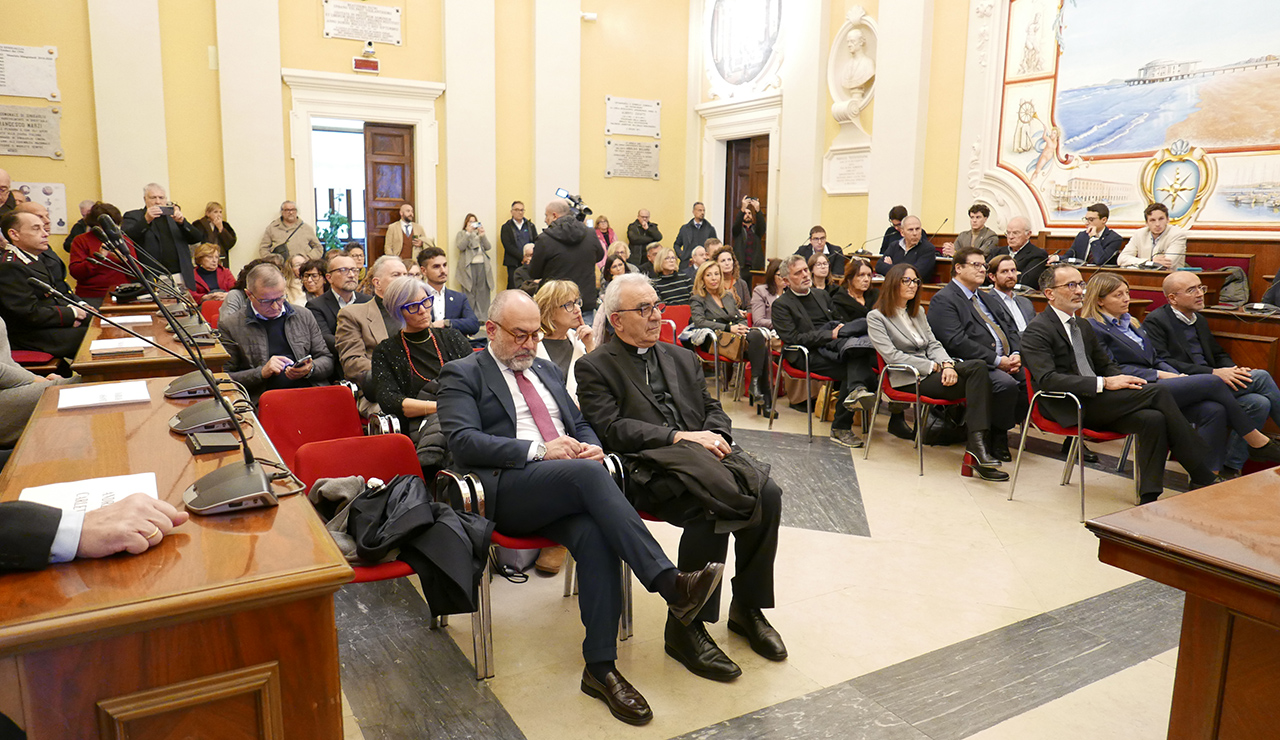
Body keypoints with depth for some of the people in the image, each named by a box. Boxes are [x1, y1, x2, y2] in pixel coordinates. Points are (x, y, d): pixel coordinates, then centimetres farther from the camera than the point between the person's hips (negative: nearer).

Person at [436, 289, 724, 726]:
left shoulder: (547, 371, 27)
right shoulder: (463, 375, 8)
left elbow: (581, 424, 27)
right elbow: (462, 441, -7)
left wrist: (591, 446, 1)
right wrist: (538, 450, -17)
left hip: (564, 489, 5)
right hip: (504, 490, -5)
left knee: (595, 534, -30)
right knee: (586, 474, -34)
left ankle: (600, 667, -23)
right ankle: (669, 583, -36)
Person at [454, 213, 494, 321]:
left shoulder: (481, 234, 22)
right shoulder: (461, 234, 12)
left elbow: (488, 247, 7)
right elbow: (461, 247, -7)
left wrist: (482, 235, -6)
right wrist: (468, 233, -10)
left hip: (482, 266, 3)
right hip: (469, 267, -3)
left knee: (483, 293, -2)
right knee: (469, 293, -8)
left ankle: (481, 318, 1)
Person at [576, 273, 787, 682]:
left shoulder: (683, 358, 26)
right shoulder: (594, 367, 7)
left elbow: (712, 409, 21)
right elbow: (611, 429, -7)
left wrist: (717, 436, -3)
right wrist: (678, 437, -15)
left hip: (703, 454, 6)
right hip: (646, 466, -6)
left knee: (767, 492, -20)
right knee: (710, 508, -33)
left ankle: (747, 607, -2)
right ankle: (684, 627, -16)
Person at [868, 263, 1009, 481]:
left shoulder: (918, 313, 25)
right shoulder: (876, 317, 2)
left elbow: (933, 344, 14)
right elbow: (891, 355, -10)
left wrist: (947, 365, -9)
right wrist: (933, 367, -12)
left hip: (932, 372, 7)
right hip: (908, 380, -7)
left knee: (978, 366, -25)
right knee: (976, 376, -24)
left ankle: (976, 445, -32)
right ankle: (976, 446, -25)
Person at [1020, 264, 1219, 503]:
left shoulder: (1083, 326, 21)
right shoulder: (1037, 331, -7)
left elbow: (1105, 364, 26)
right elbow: (1047, 379, -19)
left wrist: (1124, 381, 2)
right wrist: (1104, 384, -22)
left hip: (1095, 402, 8)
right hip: (1069, 408, -8)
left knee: (1153, 419, -21)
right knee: (1157, 392, -18)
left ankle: (1149, 500, -16)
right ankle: (1203, 477, -10)